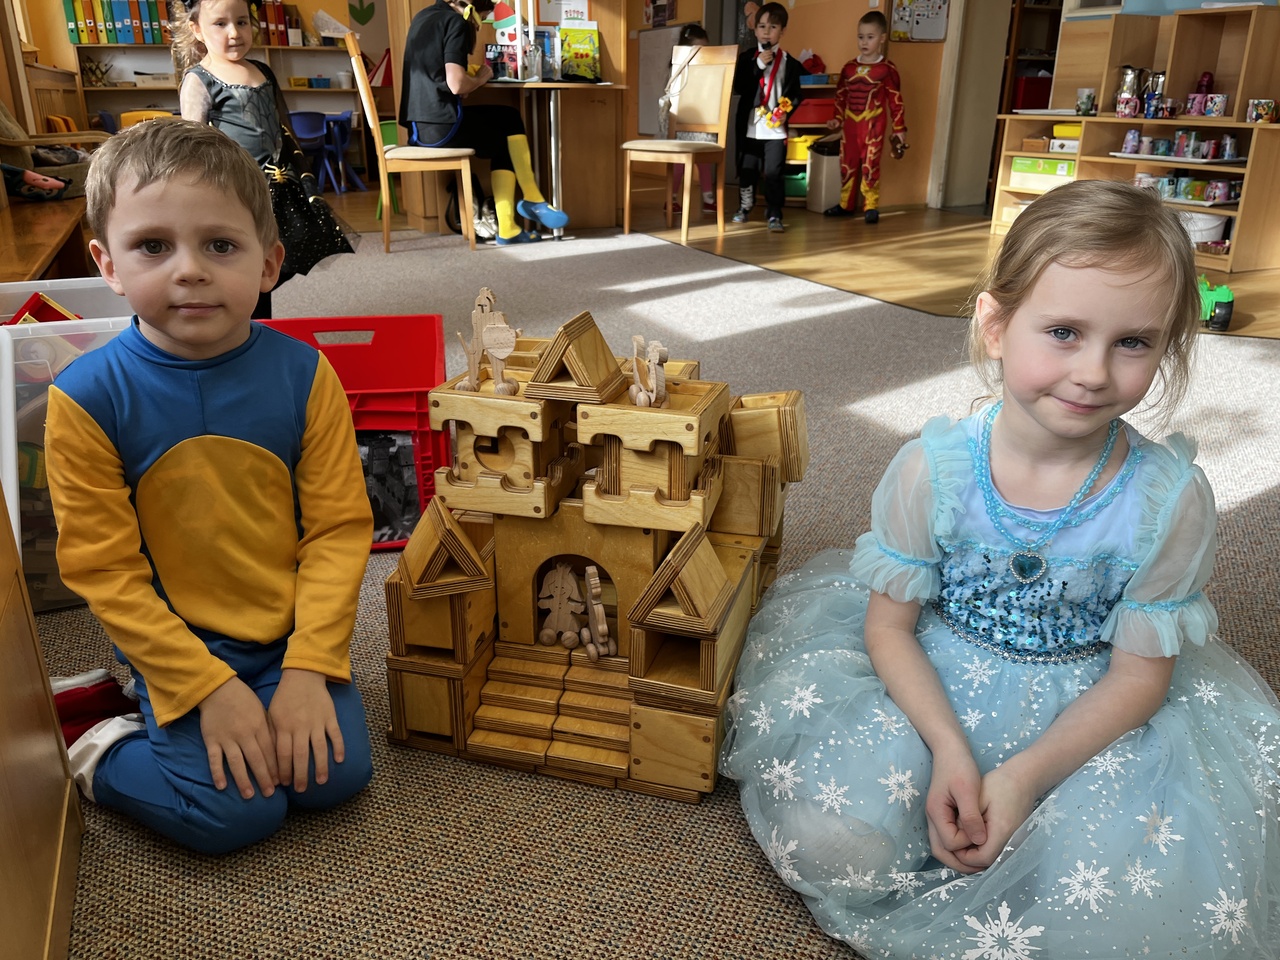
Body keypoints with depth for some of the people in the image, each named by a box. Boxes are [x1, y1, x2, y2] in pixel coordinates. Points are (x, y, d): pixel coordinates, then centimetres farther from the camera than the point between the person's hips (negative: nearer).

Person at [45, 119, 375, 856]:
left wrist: (310, 665, -14)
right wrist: (207, 687, -14)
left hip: (293, 633, 2)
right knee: (234, 812, -11)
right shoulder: (87, 399, -15)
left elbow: (339, 527, -9)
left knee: (337, 774, -8)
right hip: (178, 646, -2)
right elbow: (102, 569, -11)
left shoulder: (303, 374, -11)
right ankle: (104, 755, 16)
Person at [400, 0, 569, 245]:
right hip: (441, 125, -9)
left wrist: (470, 73, 20)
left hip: (419, 126, 9)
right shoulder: (457, 23, -9)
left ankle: (507, 228, 9)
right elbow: (456, 85, -20)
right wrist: (480, 79, 0)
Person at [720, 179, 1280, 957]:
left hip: (1085, 718, 1)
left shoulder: (1170, 498, -17)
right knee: (832, 832, -18)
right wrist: (950, 751, -22)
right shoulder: (934, 468, -18)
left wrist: (1026, 776, -20)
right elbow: (889, 625, -8)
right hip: (932, 690, 0)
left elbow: (1139, 674, -9)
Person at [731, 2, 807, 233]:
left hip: (776, 128, -2)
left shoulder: (789, 63, 3)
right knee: (746, 170, 11)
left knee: (773, 173, -6)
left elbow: (795, 95, 4)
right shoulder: (746, 58, 5)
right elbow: (739, 87, -8)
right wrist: (759, 65, -14)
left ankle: (774, 215, -1)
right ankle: (744, 207, 29)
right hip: (749, 126, 2)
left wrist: (786, 112, -13)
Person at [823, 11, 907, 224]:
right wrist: (837, 119, 7)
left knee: (870, 166, -3)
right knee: (847, 164, 10)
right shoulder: (849, 68, 7)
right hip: (850, 125, 5)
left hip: (873, 126, -5)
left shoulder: (887, 69, -5)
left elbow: (896, 101, -4)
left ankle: (871, 207, 4)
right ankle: (846, 204, 20)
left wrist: (899, 128, -5)